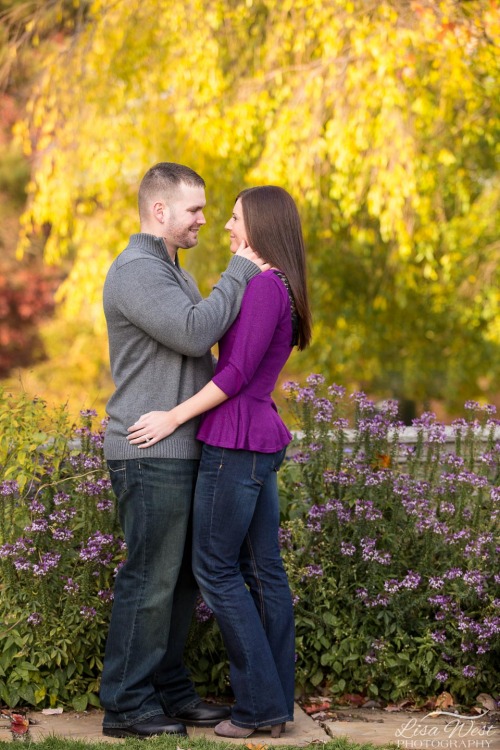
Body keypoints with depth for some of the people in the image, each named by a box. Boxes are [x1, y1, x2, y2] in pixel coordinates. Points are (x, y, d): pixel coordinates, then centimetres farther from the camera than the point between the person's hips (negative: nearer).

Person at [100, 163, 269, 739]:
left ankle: (168, 689, 21)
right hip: (151, 453, -10)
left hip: (181, 452, 10)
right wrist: (239, 271, -15)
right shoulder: (135, 271, -13)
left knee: (182, 577, 13)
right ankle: (125, 704, 3)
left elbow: (200, 346, 22)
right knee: (150, 579, -5)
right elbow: (194, 332, -24)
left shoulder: (171, 272, 20)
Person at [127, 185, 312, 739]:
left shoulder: (263, 285, -15)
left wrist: (175, 417, -14)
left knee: (216, 569, -2)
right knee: (262, 569, 9)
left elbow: (238, 372, -18)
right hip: (261, 442, 9)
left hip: (235, 441, -9)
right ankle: (278, 704, 13)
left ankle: (258, 701, 1)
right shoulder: (280, 289, 15)